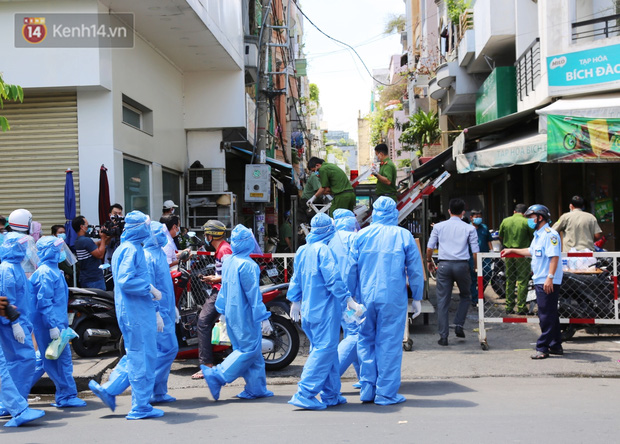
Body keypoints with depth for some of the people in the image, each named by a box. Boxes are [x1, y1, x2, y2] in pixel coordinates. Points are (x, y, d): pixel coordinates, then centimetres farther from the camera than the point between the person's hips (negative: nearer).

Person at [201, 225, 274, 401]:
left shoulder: (228, 261, 8)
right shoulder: (248, 265, -18)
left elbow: (224, 288, 15)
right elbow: (253, 293, -19)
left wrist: (222, 310, 23)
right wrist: (263, 318, -16)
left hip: (232, 314, 9)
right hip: (245, 315, -9)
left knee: (249, 350, 14)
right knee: (249, 349, -3)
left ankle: (256, 388, 16)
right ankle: (217, 376, -7)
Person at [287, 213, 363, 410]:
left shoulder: (302, 251, 11)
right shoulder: (324, 250, -13)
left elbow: (296, 279, 18)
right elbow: (333, 279, -18)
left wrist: (295, 302, 27)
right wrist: (350, 301, -16)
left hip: (308, 310, 9)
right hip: (325, 309, -9)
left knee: (324, 349, 14)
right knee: (324, 349, -7)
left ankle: (331, 395, 18)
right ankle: (304, 394, -11)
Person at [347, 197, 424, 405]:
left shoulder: (361, 235, 4)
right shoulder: (404, 236, 1)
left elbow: (351, 269, 6)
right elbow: (415, 269, 3)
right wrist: (417, 298, 12)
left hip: (366, 298, 2)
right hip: (393, 299, -2)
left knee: (366, 342, 12)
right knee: (389, 344, 2)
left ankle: (367, 390, 13)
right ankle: (386, 393, 5)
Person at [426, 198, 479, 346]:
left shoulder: (439, 226, 6)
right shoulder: (469, 228, 3)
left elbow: (429, 248, 6)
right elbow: (475, 252, 0)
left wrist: (429, 261, 23)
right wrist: (476, 266, 17)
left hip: (444, 265, 1)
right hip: (462, 265, -1)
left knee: (442, 301, 4)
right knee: (465, 296, 21)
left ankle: (443, 336, 2)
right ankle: (459, 325, 8)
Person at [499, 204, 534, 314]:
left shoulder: (505, 221, 4)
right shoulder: (526, 222, -8)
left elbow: (500, 237, 13)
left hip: (508, 254, 4)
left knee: (509, 280, 12)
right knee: (522, 281, 1)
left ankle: (509, 307, 14)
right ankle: (521, 307, 0)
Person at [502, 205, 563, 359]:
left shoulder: (550, 234, -13)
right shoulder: (538, 235, 20)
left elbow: (554, 257, -21)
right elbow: (531, 251, 36)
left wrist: (550, 277, -28)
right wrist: (512, 250, 41)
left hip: (548, 282, -10)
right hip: (539, 281, 10)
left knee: (547, 315, -7)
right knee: (550, 315, 14)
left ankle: (543, 348, -5)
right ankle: (555, 346, 21)